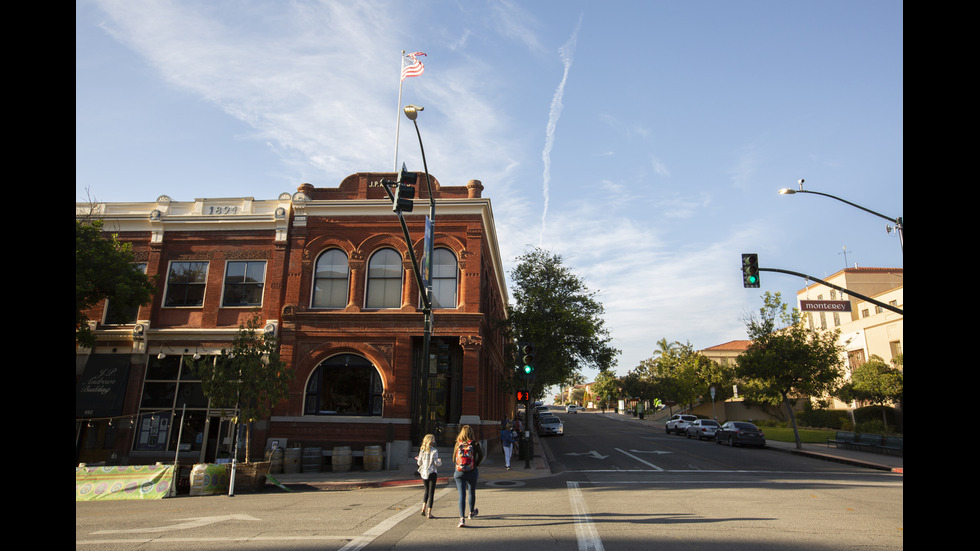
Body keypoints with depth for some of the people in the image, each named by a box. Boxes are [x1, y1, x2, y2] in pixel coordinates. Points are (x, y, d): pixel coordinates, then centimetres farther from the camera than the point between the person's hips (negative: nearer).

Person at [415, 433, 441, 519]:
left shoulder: (422, 450, 0)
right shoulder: (434, 451, -12)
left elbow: (419, 463, 2)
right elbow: (436, 463, -13)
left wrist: (418, 459, 23)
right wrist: (440, 462, 9)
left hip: (423, 473, 4)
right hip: (432, 473, -4)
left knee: (427, 490, 22)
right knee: (431, 492, 4)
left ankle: (423, 508, 9)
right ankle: (429, 513, 3)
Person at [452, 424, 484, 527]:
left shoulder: (457, 444, -2)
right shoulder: (475, 444, -6)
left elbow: (454, 459, 6)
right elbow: (481, 456, -3)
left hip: (459, 472, 0)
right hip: (472, 472, 0)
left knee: (462, 495, 1)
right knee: (472, 492, 20)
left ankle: (462, 518, -10)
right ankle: (471, 512, 40)